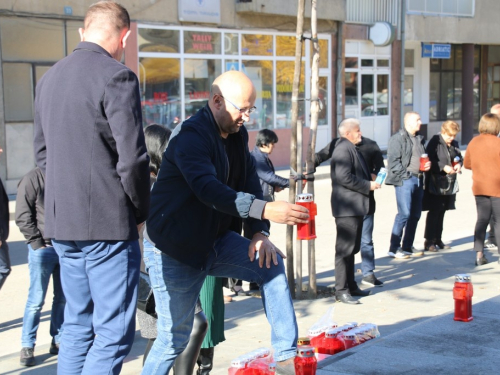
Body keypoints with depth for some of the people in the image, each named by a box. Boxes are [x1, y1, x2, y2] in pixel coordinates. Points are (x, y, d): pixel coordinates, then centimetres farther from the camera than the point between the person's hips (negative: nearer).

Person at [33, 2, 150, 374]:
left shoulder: (49, 79, 12)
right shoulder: (117, 77, -12)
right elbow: (132, 158, -17)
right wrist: (141, 211, -2)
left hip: (62, 223, 8)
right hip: (108, 225, -8)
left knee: (77, 326, 17)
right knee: (113, 333, 0)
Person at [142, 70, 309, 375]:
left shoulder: (237, 135, 6)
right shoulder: (191, 136, -22)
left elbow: (250, 184, 4)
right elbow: (209, 189, -37)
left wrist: (260, 232, -12)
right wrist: (265, 210, -48)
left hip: (216, 240, 7)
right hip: (175, 249, -7)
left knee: (270, 265, -9)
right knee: (175, 338, -3)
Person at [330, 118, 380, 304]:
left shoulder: (351, 148, 18)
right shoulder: (343, 149, -16)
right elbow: (344, 177, -26)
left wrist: (370, 177, 11)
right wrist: (368, 185, -18)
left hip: (355, 207, 11)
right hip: (347, 208, -11)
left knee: (352, 248, 17)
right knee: (345, 249, -7)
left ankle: (351, 285, 26)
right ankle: (341, 290, -2)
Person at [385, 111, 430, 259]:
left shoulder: (419, 139, 20)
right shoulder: (398, 138, -6)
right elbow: (393, 161, -12)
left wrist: (427, 165, 9)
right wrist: (405, 174, -17)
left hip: (418, 179, 8)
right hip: (404, 180, -8)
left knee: (415, 215, 10)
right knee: (404, 213, -13)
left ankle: (407, 246, 20)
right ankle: (394, 248, -6)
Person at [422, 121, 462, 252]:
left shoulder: (454, 144, 10)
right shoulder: (435, 142, -10)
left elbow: (459, 157, 21)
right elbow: (429, 160, -15)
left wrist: (458, 164, -1)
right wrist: (443, 167, -23)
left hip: (449, 183, 7)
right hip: (436, 183, -7)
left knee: (441, 211, 13)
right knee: (434, 212, -4)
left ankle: (438, 239, 22)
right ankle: (429, 241, 3)